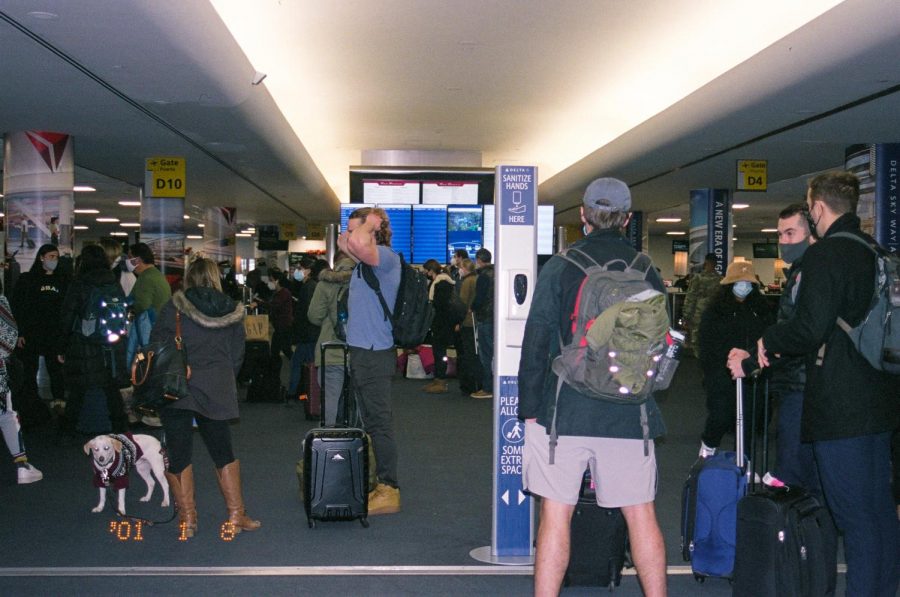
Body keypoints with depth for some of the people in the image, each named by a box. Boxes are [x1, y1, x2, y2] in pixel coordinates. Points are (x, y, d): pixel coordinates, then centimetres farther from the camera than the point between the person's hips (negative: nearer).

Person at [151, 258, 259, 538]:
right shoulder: (232, 311, 5)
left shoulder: (175, 306, -4)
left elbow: (157, 345, -5)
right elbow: (237, 356, 9)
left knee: (178, 453, 4)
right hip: (217, 392, 3)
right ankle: (236, 515, 14)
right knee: (223, 451, 13)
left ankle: (187, 518, 6)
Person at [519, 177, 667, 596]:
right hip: (630, 416, 3)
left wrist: (530, 407, 1)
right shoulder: (646, 270, 4)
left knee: (556, 514, 3)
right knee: (640, 514, 12)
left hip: (564, 411, -2)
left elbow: (536, 341, -5)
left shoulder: (560, 266, -5)